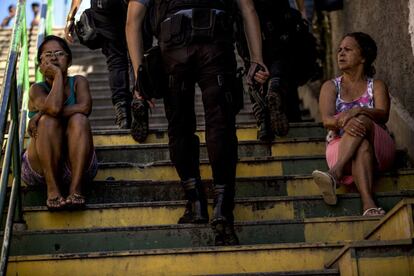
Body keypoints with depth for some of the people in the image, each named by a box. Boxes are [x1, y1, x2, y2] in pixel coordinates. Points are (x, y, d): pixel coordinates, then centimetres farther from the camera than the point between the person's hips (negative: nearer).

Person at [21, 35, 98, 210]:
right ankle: (53, 189, -28)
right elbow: (54, 107, -25)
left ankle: (75, 189, -32)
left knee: (79, 119, -23)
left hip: (76, 164, 1)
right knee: (48, 121, -24)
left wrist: (41, 115, -19)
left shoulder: (78, 82, 5)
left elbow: (85, 107, -18)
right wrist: (57, 74, -13)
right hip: (41, 168, -1)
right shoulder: (37, 90, -2)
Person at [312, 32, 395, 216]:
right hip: (341, 149, 0)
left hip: (379, 150, 0)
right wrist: (342, 121, -30)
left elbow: (383, 115, -6)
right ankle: (368, 204, -58)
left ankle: (335, 174, -52)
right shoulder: (331, 86, 15)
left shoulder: (376, 86, 15)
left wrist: (358, 111, -29)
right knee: (362, 146, -37)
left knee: (361, 121, -33)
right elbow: (326, 120, -4)